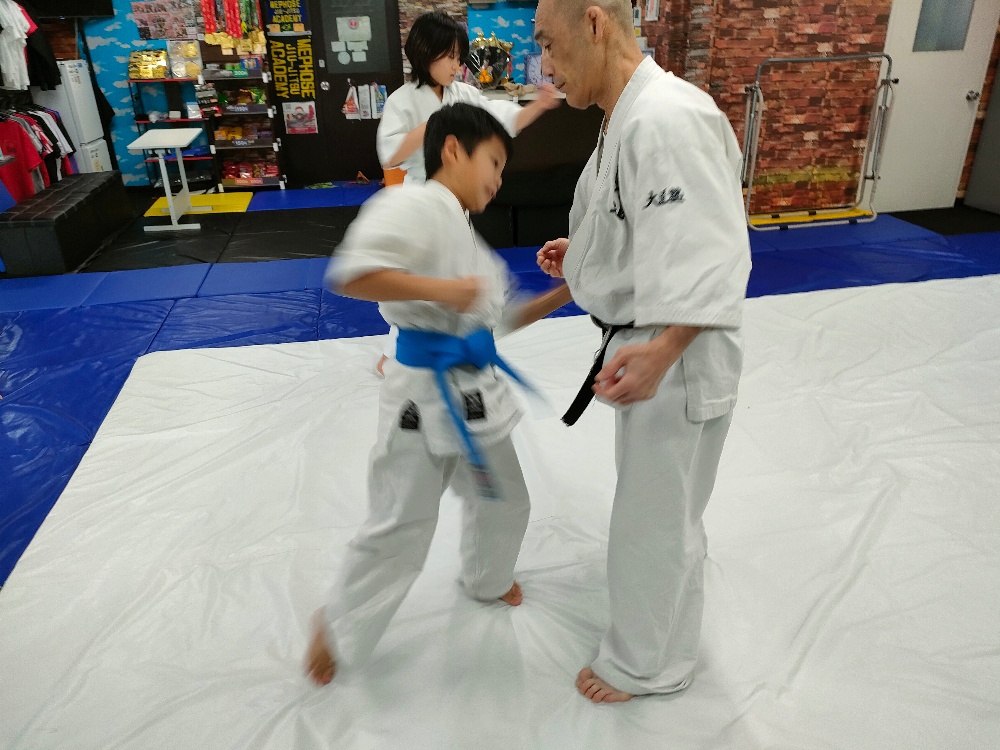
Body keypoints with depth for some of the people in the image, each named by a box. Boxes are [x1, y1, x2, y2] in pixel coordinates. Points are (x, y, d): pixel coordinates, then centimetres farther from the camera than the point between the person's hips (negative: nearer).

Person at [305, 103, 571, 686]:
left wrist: (561, 295, 13)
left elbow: (500, 319, 20)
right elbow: (350, 275, -27)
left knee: (504, 503, 23)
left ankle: (487, 579, 53)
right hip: (424, 396, -9)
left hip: (476, 391, 9)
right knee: (399, 531, 2)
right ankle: (341, 628, 28)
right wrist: (440, 289, -26)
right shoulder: (414, 205, -14)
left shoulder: (467, 237, 16)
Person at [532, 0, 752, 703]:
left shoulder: (666, 120, -27)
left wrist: (659, 352, -46)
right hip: (645, 351, 10)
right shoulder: (631, 116, 7)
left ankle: (648, 665, 32)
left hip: (677, 360, -10)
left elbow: (706, 256, -34)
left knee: (654, 519, 7)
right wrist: (584, 251, 13)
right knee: (656, 493, 31)